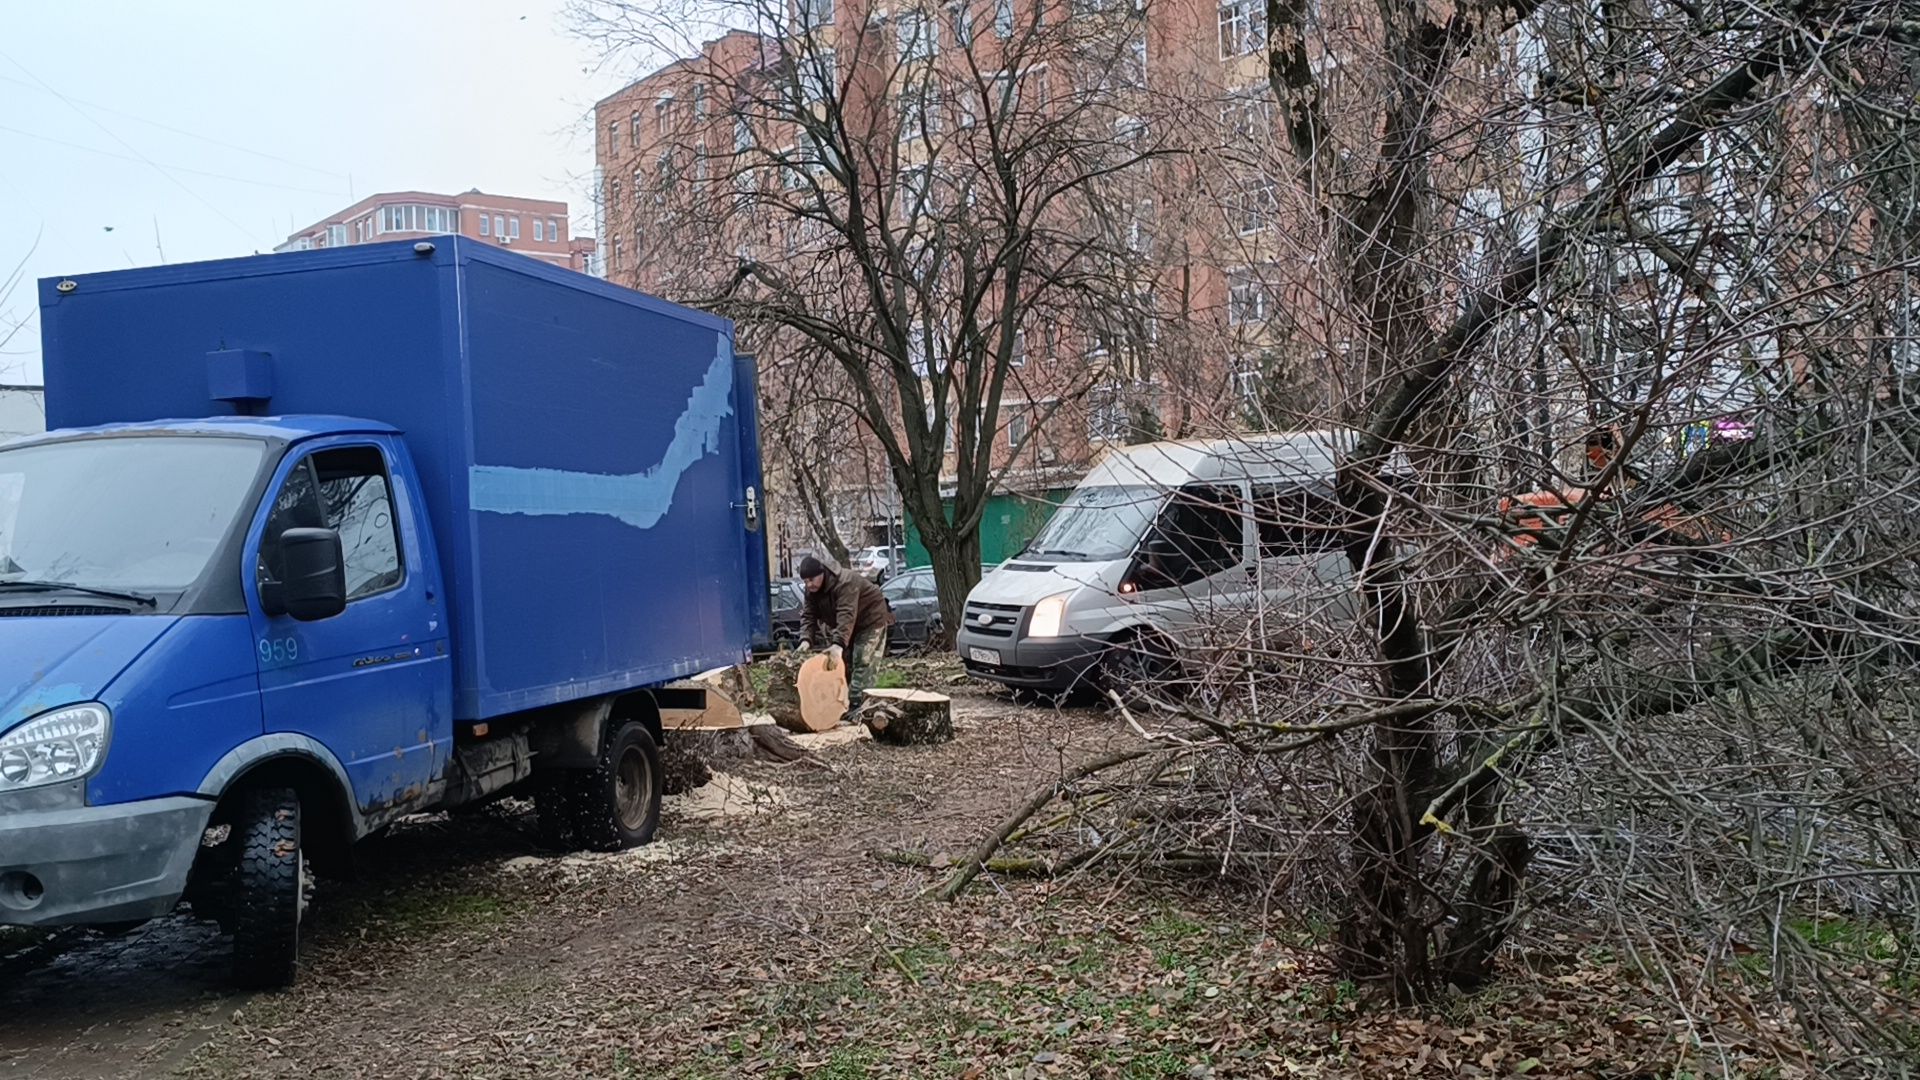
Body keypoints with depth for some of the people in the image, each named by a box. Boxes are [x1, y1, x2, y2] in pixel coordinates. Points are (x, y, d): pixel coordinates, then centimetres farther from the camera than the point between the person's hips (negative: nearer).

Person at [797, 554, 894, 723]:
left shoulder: (845, 583, -35)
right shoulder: (812, 591, -8)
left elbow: (846, 616, -47)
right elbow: (808, 616, -12)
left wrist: (838, 644, -58)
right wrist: (806, 640, -32)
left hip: (871, 621, -9)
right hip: (848, 628, 9)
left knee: (863, 664, -17)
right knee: (843, 664, 8)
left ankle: (856, 706, -22)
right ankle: (843, 704, 13)